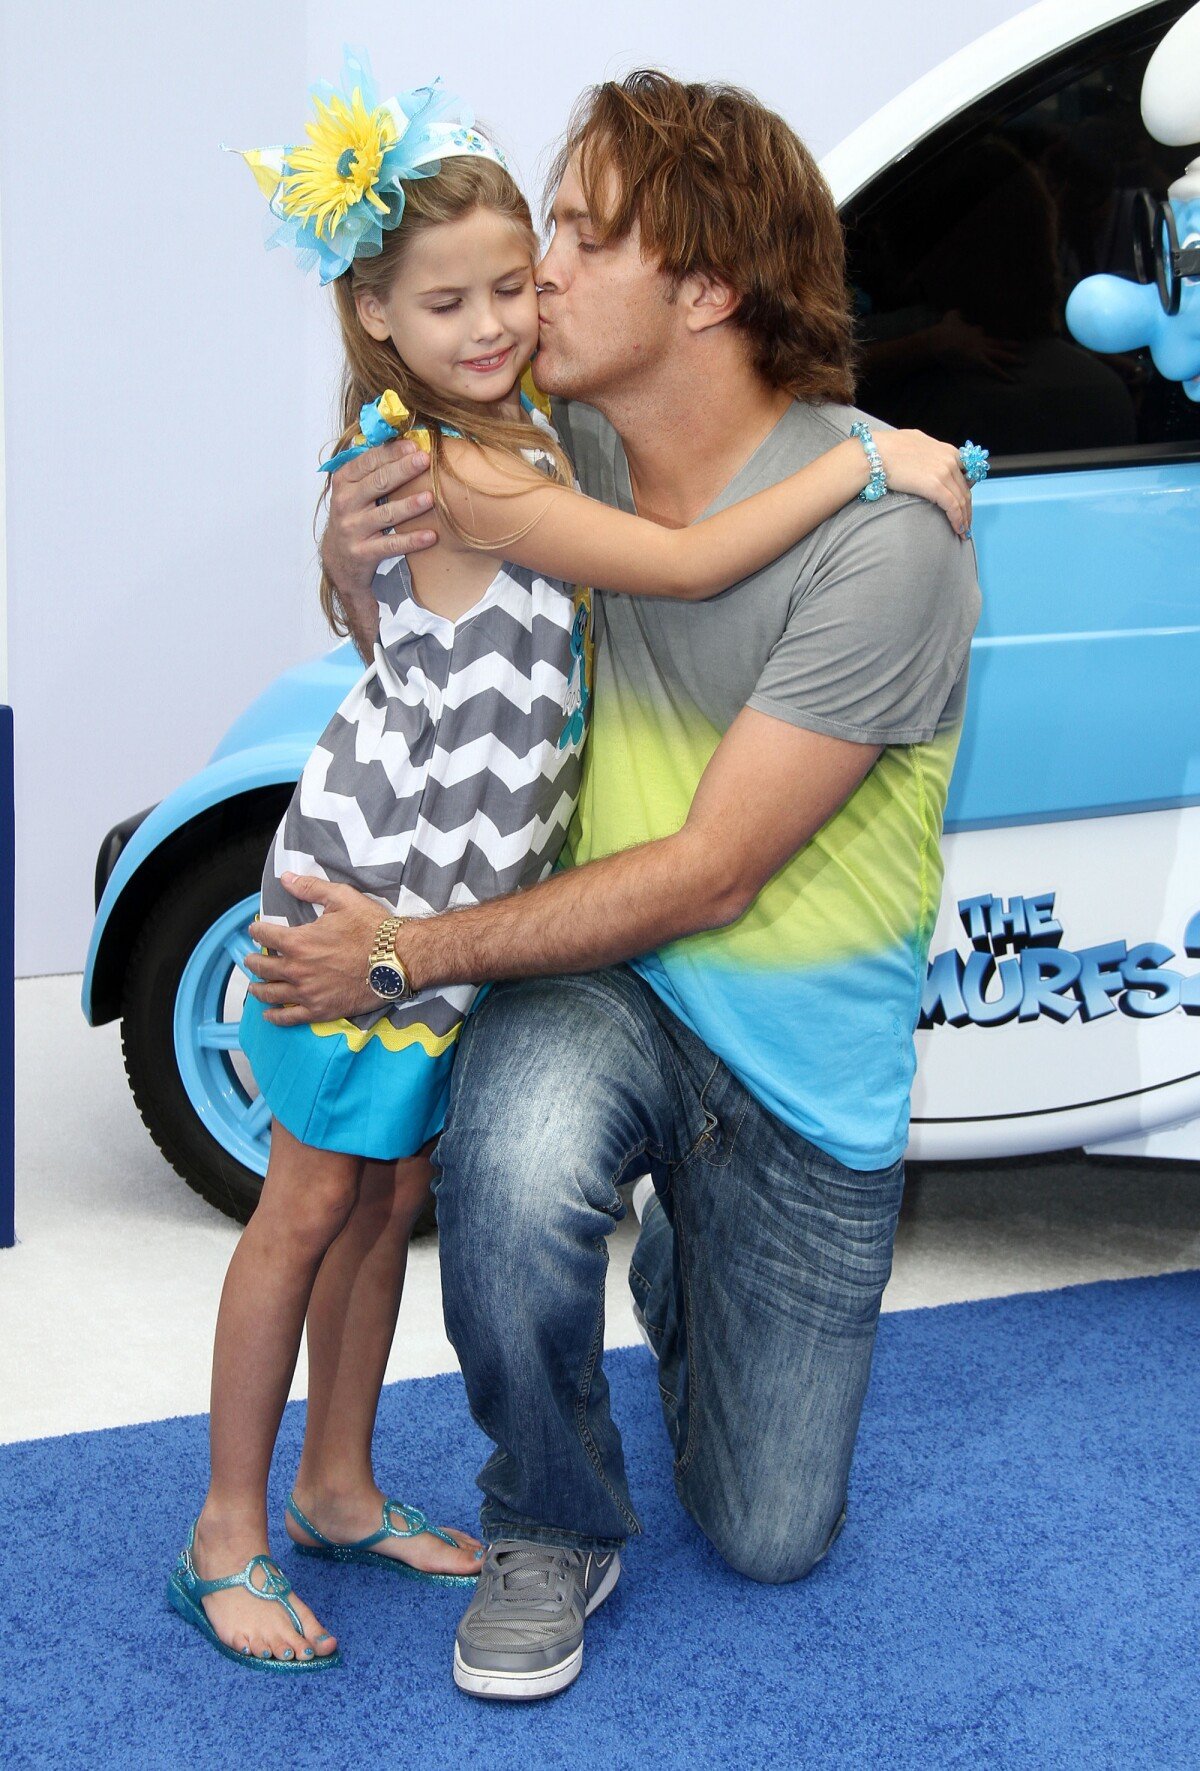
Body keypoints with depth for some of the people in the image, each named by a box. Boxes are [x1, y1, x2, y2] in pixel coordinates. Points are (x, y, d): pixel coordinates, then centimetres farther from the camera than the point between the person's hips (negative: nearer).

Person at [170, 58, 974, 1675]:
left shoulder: (524, 436, 5)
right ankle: (226, 1533, 15)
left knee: (394, 1192, 15)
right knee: (310, 1203, 2)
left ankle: (337, 1489, 29)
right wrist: (866, 461, -20)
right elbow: (688, 565, -27)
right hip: (371, 886, -8)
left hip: (469, 896, 8)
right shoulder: (456, 479, -24)